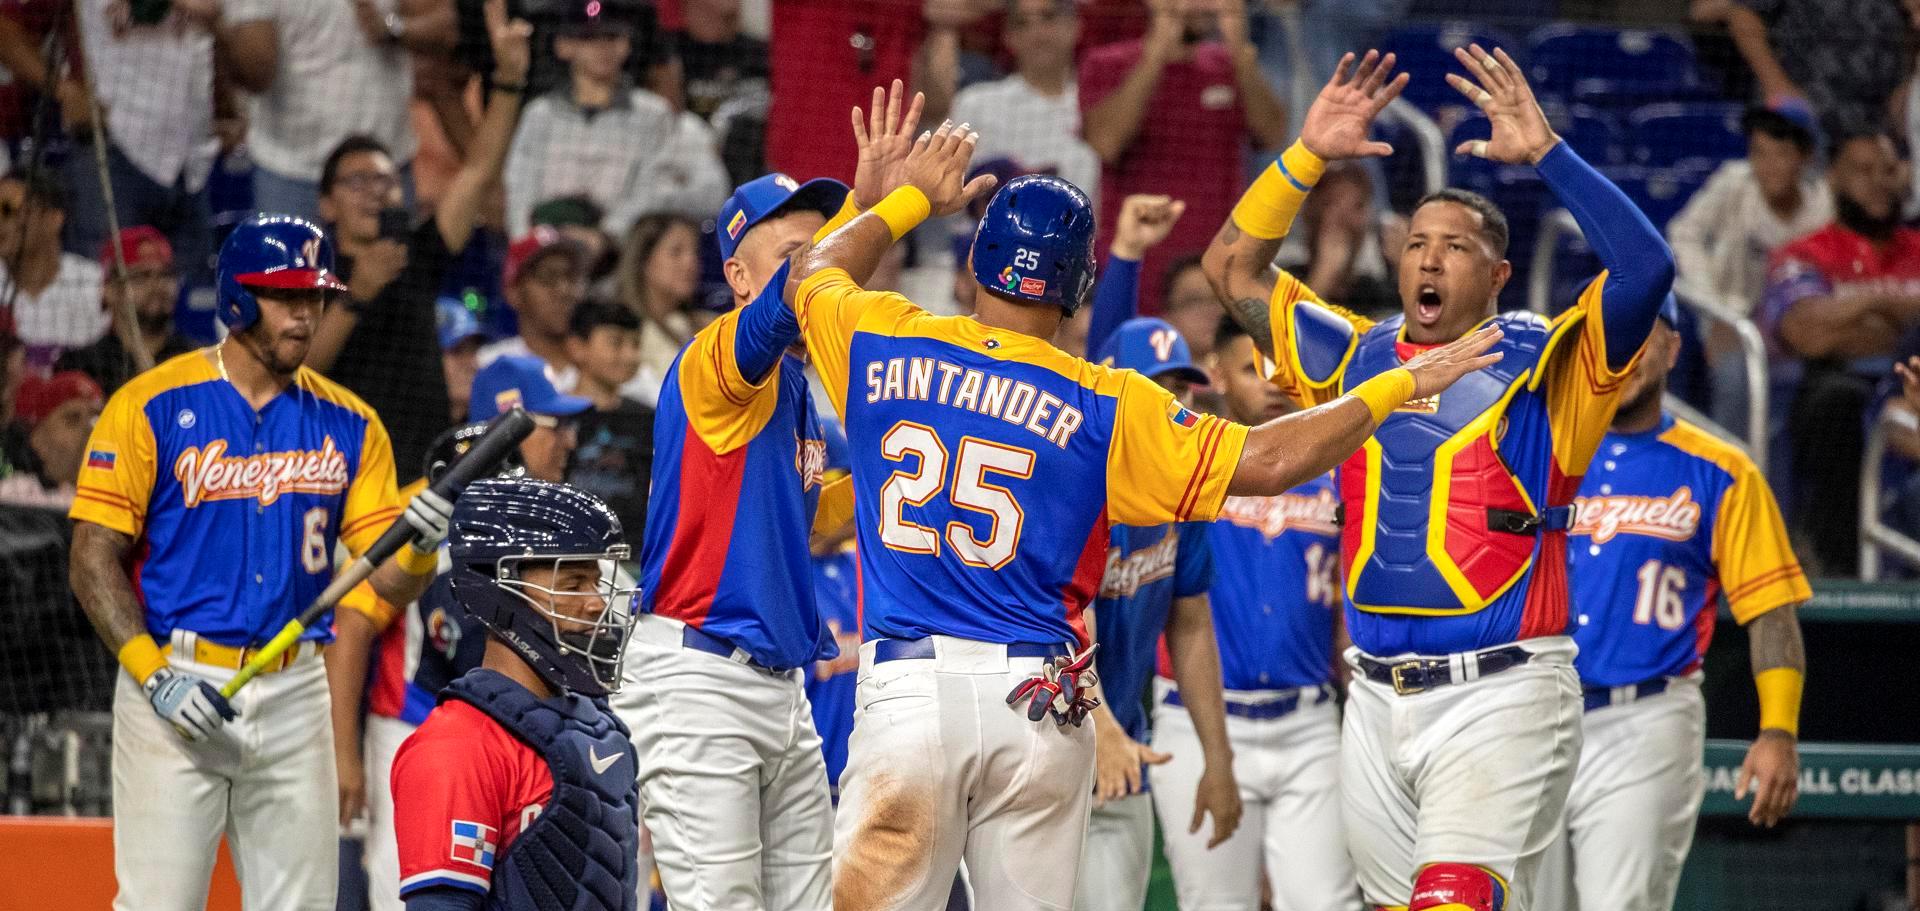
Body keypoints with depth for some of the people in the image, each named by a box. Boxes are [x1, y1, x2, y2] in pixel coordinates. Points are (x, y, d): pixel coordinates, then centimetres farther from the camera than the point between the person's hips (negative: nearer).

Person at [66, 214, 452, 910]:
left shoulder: (348, 426, 8)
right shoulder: (152, 407, -3)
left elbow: (387, 582, 6)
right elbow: (95, 558, -5)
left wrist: (420, 547, -17)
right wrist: (153, 673, -16)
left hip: (294, 696, 4)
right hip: (175, 692, -4)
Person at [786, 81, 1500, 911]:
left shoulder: (881, 346, 4)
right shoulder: (1105, 406, -1)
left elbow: (812, 274, 27)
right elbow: (1268, 461, -3)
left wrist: (907, 200, 42)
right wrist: (1400, 386, 8)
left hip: (907, 687, 0)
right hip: (1040, 702, 0)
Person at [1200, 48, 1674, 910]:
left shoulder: (1539, 363, 0)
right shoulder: (1355, 355, 15)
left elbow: (1645, 268, -15)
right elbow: (1233, 267, 16)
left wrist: (1546, 152, -17)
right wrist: (1307, 154, 4)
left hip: (1501, 698, -6)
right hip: (1377, 700, 6)